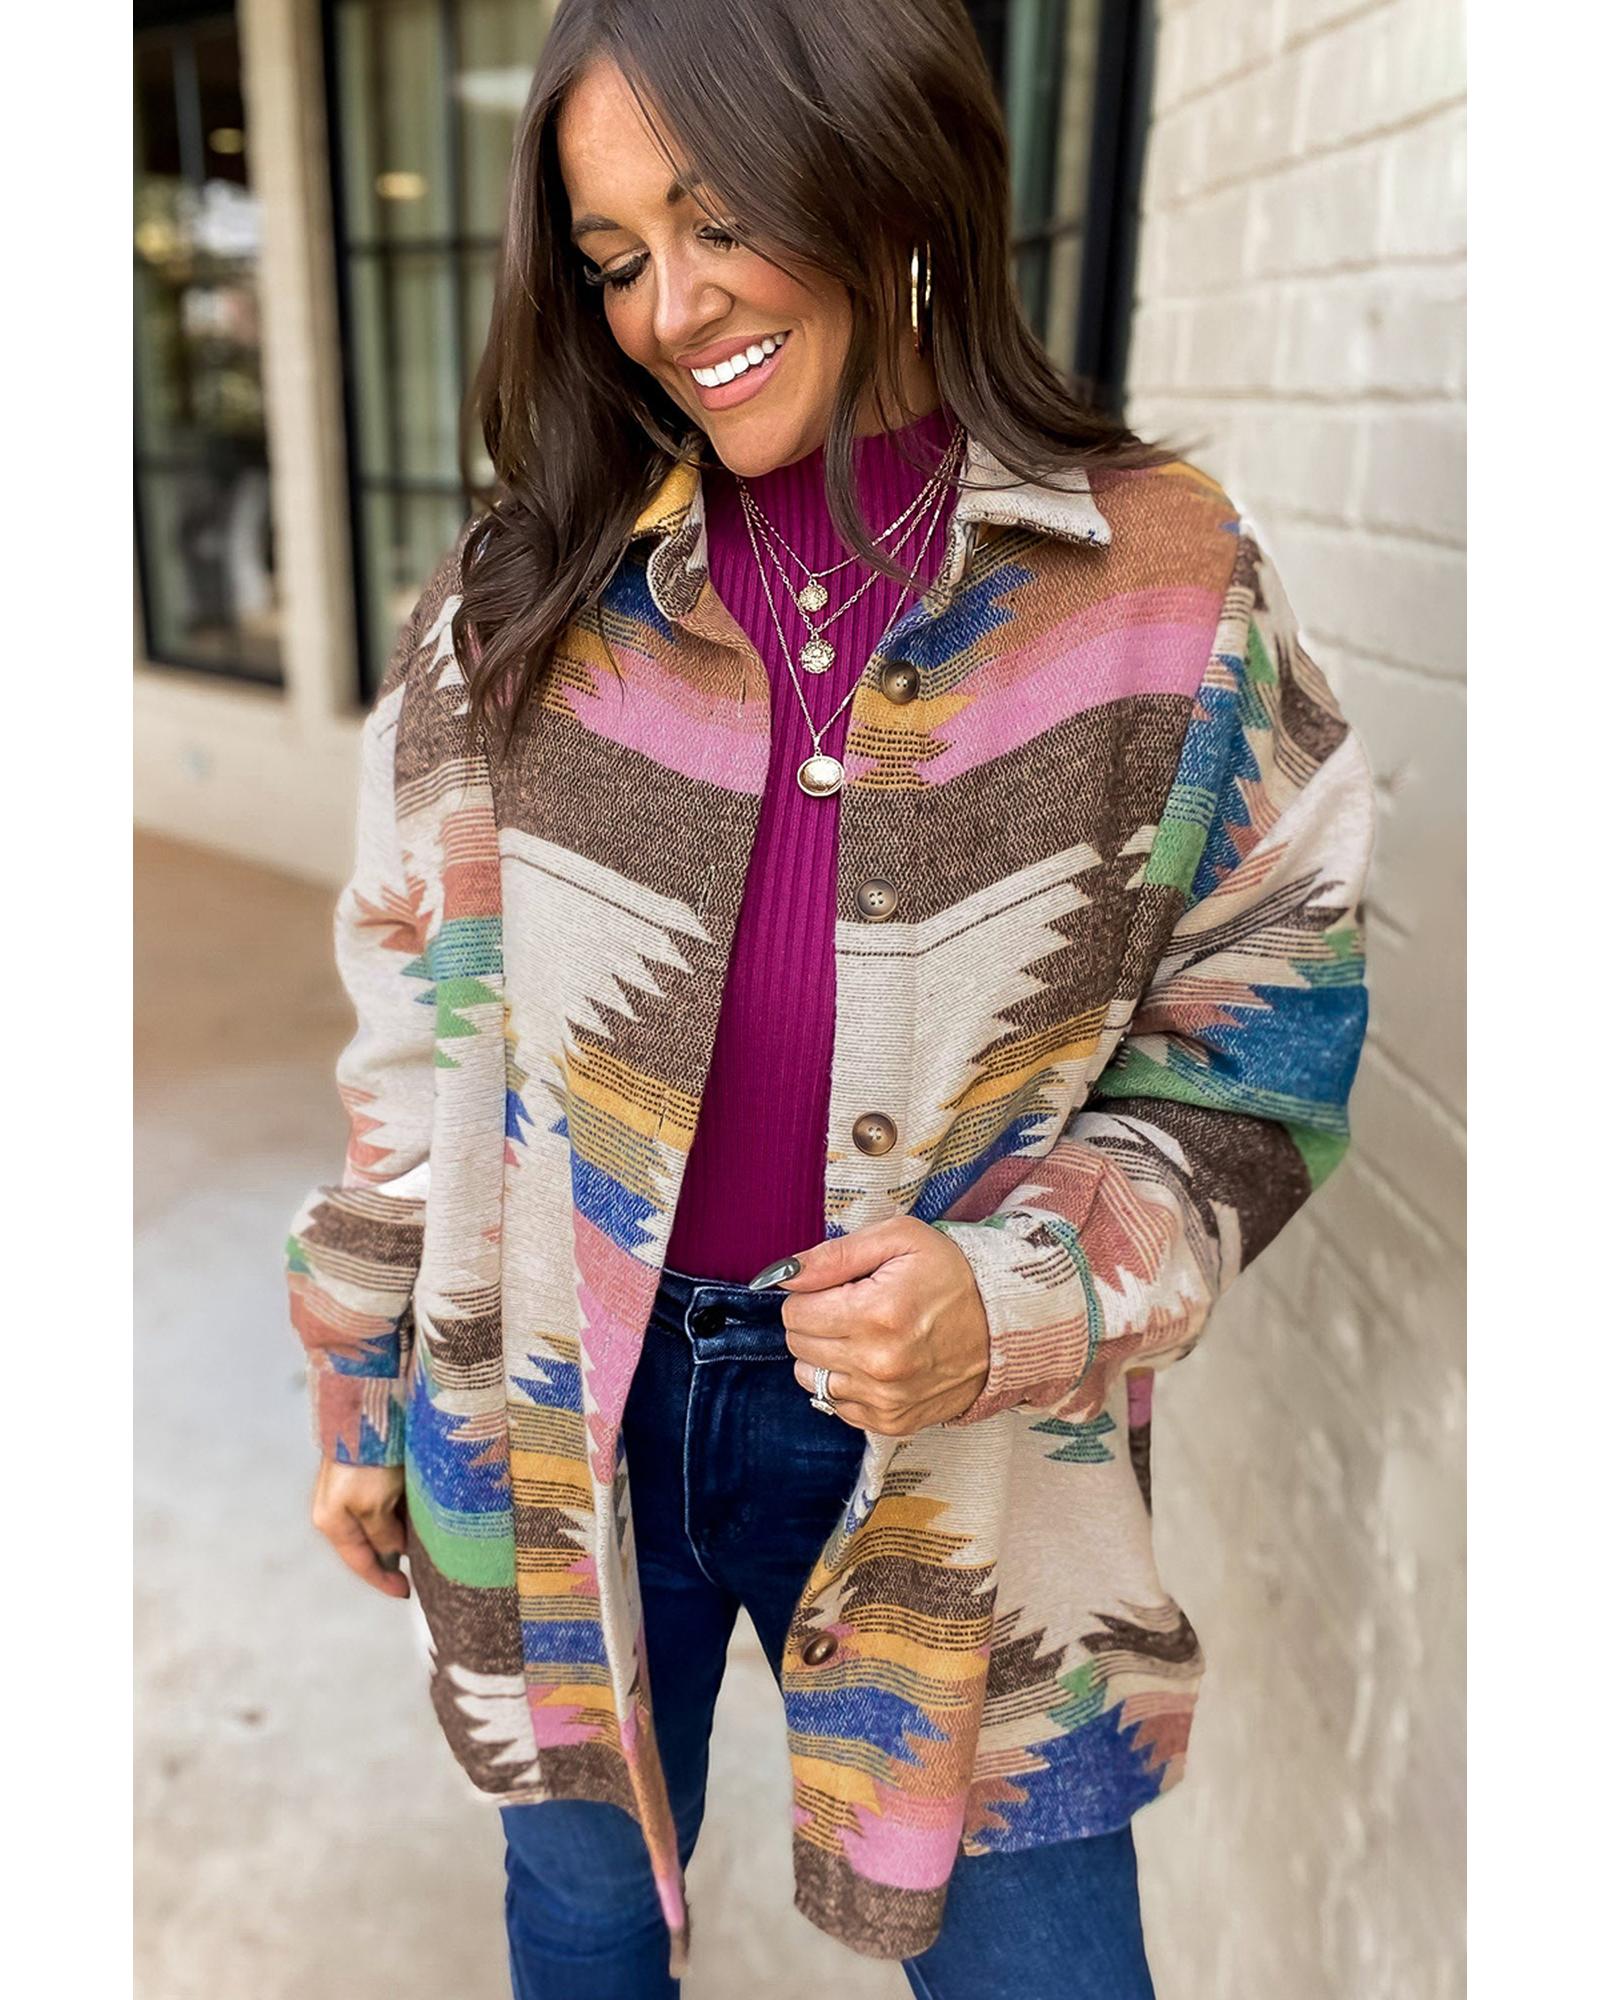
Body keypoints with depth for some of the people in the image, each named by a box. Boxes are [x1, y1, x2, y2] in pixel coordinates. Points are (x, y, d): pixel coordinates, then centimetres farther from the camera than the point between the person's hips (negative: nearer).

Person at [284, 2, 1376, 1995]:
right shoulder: (524, 600, -5)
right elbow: (416, 1025, 2)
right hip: (555, 1412, 2)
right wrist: (359, 1395, 9)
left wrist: (1023, 1296, -20)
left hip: (965, 1453, -1)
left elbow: (1264, 1030, -4)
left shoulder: (1167, 581, -8)